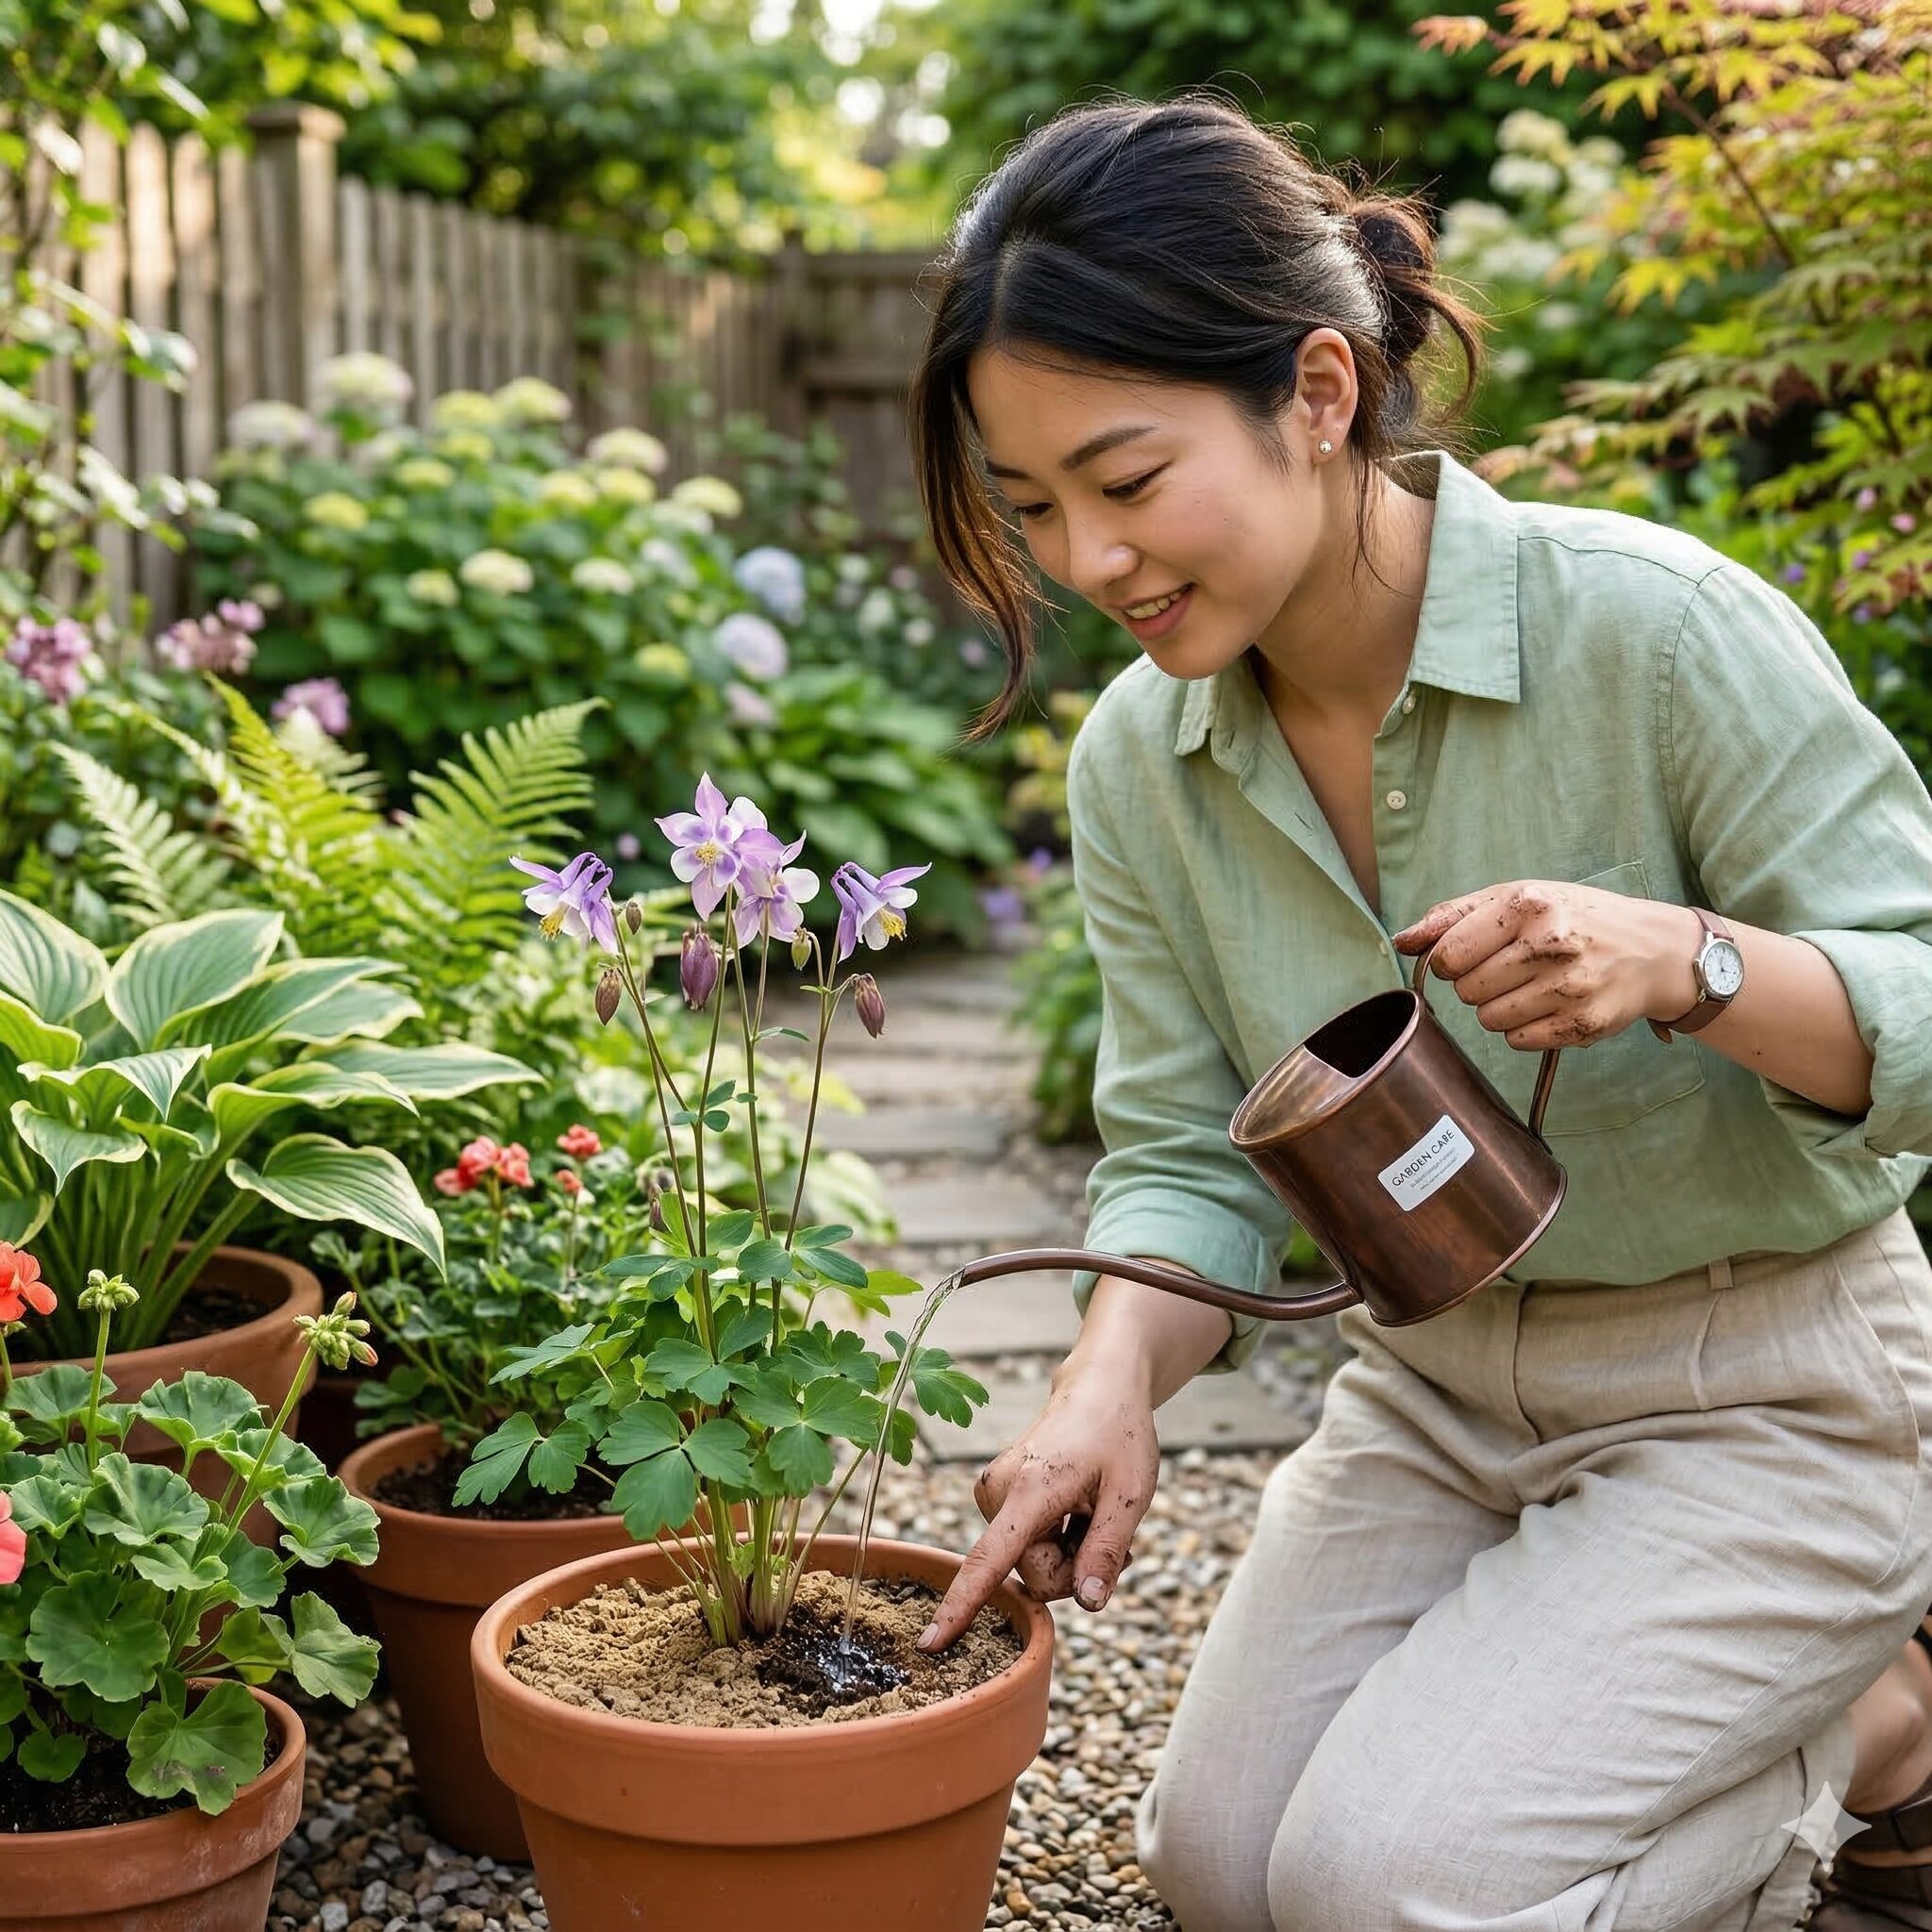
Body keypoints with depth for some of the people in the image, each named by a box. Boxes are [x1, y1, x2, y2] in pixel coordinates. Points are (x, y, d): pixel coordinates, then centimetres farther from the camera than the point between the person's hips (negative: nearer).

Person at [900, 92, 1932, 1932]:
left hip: (1761, 1388, -6)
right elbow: (1188, 1156, -1)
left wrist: (1684, 962, -37)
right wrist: (1112, 1382, -21)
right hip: (1437, 1384, 6)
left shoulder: (1652, 627, -23)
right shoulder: (1137, 764, -6)